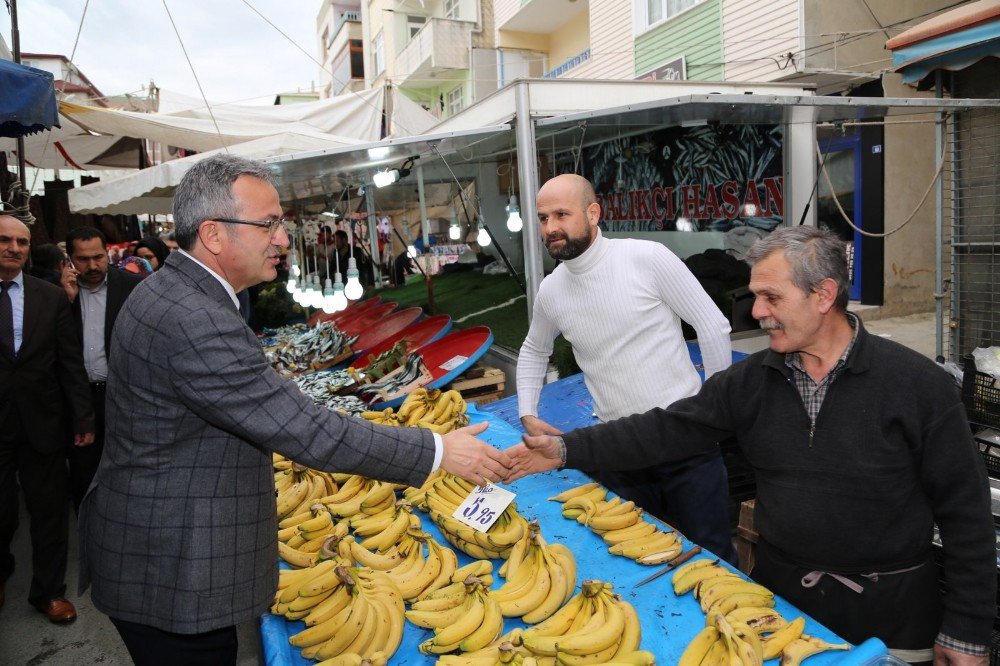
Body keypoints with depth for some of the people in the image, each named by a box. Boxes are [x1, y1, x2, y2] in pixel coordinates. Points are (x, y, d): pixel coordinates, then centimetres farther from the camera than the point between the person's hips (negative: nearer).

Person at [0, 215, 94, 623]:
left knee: (50, 512, 10)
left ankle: (48, 590, 28)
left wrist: (82, 419, -1)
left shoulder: (52, 297, 1)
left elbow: (71, 362, 1)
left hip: (42, 422, 1)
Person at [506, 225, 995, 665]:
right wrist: (568, 450, -14)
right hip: (777, 595, 3)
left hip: (889, 614, -3)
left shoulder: (917, 386, -15)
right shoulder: (751, 381, -5)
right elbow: (665, 430, -7)